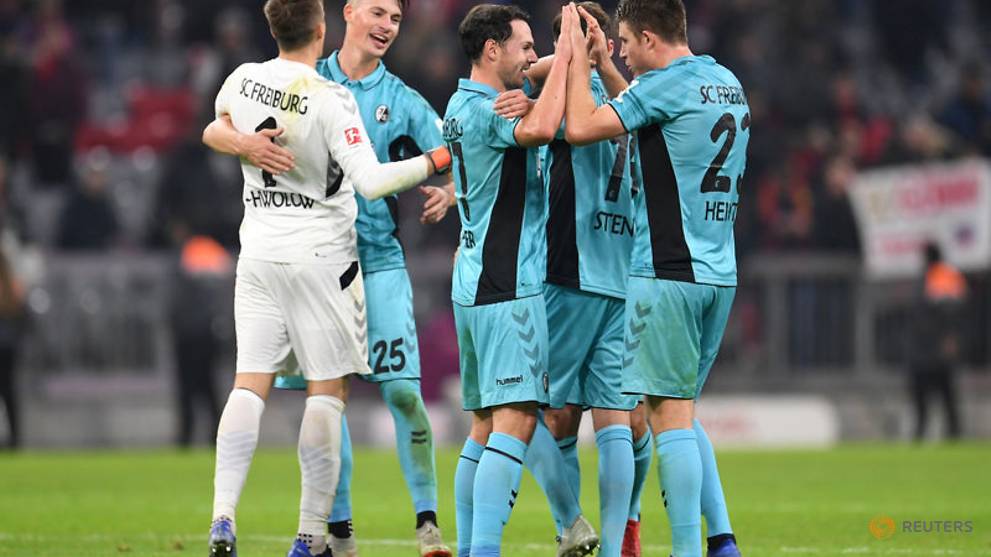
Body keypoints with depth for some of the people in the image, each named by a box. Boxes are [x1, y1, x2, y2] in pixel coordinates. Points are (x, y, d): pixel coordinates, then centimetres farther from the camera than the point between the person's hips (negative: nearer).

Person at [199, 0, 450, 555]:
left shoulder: (244, 80, 1)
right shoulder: (332, 99, -16)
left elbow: (219, 126, 23)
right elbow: (371, 181, -21)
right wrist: (438, 161, -13)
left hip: (258, 255, 5)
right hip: (322, 257, -5)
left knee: (250, 384, 4)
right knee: (328, 390, 2)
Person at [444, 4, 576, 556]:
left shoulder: (466, 103, 15)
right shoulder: (484, 110, -14)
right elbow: (539, 129, -34)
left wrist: (581, 56, 10)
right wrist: (564, 54, -22)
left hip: (476, 285, 10)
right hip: (508, 288, -10)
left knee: (486, 424, 11)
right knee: (515, 421, -15)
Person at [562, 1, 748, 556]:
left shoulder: (666, 82, -11)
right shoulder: (729, 83, 15)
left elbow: (582, 128, -14)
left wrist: (578, 58, -3)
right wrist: (598, 61, 27)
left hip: (668, 272, -8)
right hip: (720, 273, 8)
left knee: (671, 415, -5)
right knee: (683, 414, 15)